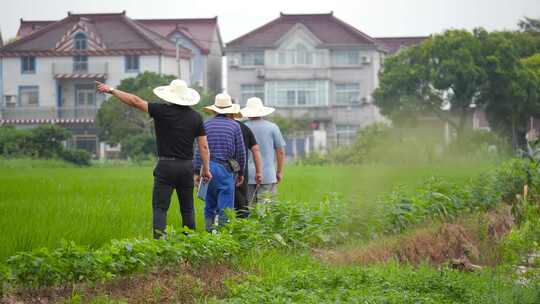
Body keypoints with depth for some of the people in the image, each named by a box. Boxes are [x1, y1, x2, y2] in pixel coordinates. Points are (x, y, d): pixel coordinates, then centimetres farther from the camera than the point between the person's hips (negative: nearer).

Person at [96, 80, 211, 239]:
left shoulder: (162, 111, -6)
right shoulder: (195, 117, 5)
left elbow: (135, 101, -5)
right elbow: (203, 146, 4)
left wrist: (111, 90, 2)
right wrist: (206, 169, 11)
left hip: (166, 166, -4)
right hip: (187, 166, 4)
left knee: (160, 207, -4)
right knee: (187, 208, 13)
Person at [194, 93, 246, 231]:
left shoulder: (206, 124, 6)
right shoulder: (234, 126, 1)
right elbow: (241, 152, 4)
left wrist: (197, 172, 6)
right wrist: (240, 172, 15)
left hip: (208, 168, 2)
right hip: (225, 168, -2)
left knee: (209, 205, 13)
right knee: (225, 207, -1)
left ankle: (209, 230, 12)